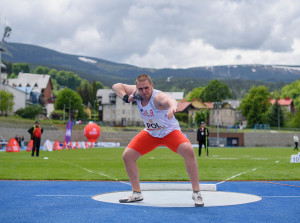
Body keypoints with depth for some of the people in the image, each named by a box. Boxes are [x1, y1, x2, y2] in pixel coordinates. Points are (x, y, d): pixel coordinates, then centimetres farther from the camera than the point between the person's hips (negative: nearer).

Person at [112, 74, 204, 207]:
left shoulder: (158, 97, -34)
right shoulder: (136, 92, -15)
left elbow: (169, 100, -58)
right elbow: (116, 86, -4)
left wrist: (173, 107, -83)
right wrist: (126, 98, -24)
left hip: (170, 131, -6)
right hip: (150, 133, 6)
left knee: (188, 150, -31)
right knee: (127, 155, -5)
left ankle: (196, 192, -19)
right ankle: (136, 194, 10)